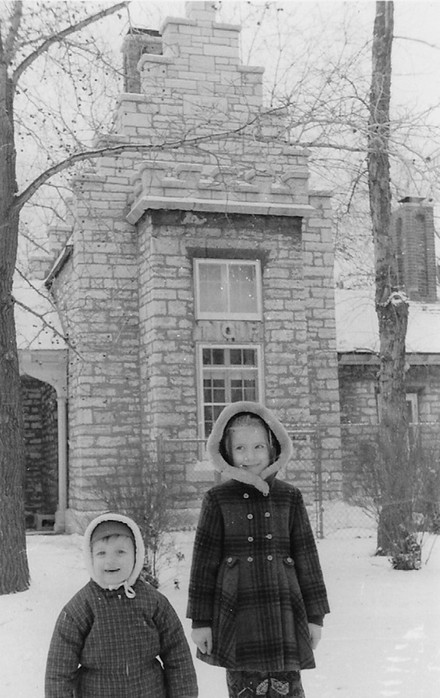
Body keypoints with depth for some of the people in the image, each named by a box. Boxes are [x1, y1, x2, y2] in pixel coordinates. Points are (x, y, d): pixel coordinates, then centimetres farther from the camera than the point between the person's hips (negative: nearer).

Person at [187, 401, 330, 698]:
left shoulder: (290, 497, 5)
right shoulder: (218, 499, 1)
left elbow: (307, 556, 8)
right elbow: (204, 560, 2)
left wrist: (315, 615, 8)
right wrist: (201, 620, 1)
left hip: (282, 613, 1)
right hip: (236, 615, -1)